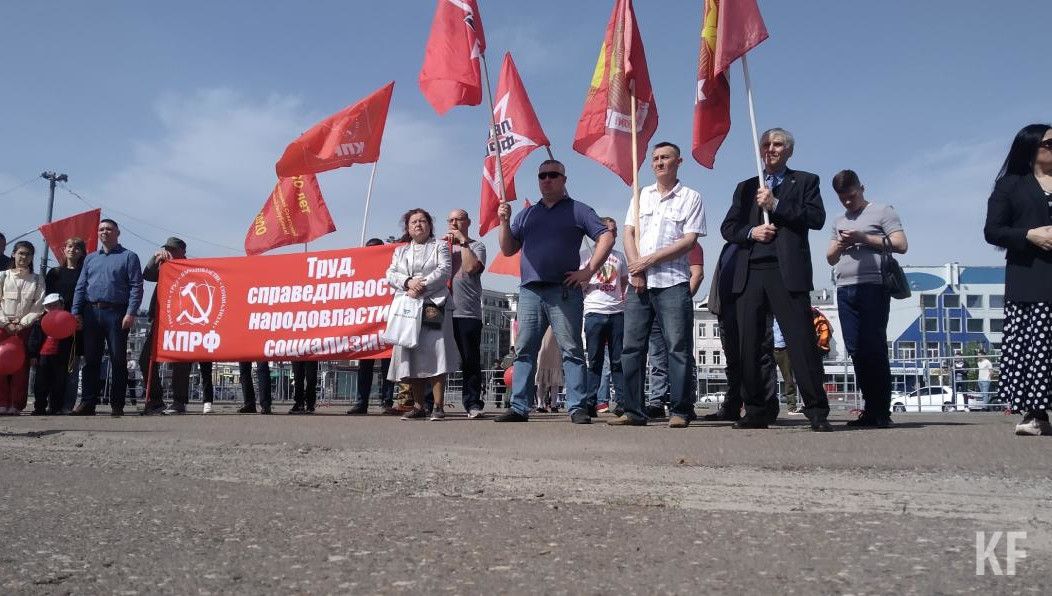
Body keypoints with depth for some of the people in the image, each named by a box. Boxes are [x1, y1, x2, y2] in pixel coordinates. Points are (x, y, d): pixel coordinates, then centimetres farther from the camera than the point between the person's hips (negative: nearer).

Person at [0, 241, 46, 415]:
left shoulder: (37, 280, 10)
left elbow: (39, 306, 1)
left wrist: (22, 322, -9)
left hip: (26, 327, 0)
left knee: (21, 366, -4)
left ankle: (16, 405, -1)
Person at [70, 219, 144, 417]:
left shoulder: (129, 257, 3)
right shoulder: (90, 258, 19)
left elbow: (136, 287, -5)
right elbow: (81, 287, 17)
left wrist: (131, 313, -15)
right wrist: (76, 312, 5)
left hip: (116, 313, -5)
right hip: (92, 312, 5)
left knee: (118, 360, -3)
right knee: (91, 360, 6)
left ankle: (117, 405, 2)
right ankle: (88, 403, 10)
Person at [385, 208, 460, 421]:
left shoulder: (440, 246, 13)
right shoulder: (400, 251, 24)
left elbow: (444, 270, -2)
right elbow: (391, 274, 11)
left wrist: (423, 286, -14)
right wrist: (408, 282, -9)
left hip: (433, 305, -4)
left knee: (435, 352, -15)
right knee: (411, 356, -1)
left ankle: (438, 406, -15)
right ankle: (418, 406, 4)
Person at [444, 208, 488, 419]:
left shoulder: (477, 246, 12)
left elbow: (471, 267, -8)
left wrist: (462, 241, 0)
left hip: (468, 312, -2)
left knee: (471, 361, -3)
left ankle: (473, 403, 2)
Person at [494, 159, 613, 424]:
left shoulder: (577, 210, 8)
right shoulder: (527, 214, 21)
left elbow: (606, 238, -1)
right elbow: (508, 250, 19)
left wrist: (588, 272, -8)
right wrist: (504, 221, 4)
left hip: (564, 291, -4)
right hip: (529, 292, 4)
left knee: (572, 351, -4)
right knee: (524, 350, 2)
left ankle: (577, 407, -3)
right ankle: (519, 407, 6)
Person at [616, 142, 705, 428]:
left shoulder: (691, 198, 5)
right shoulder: (642, 195, 18)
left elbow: (689, 240, -5)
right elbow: (629, 234, 11)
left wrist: (650, 259, -11)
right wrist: (636, 270, -4)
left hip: (673, 283, -4)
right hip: (639, 282, 4)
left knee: (678, 348, -5)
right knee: (632, 347, 2)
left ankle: (680, 411, 2)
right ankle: (633, 411, 8)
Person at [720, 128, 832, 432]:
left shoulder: (805, 181, 14)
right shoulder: (746, 187, 23)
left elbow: (817, 218, -2)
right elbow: (728, 227, 16)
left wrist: (776, 205, -9)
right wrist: (751, 231, -5)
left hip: (787, 272, -3)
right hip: (750, 274, 4)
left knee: (802, 343, -8)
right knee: (749, 347, 2)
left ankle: (817, 412, -3)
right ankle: (755, 412, 10)